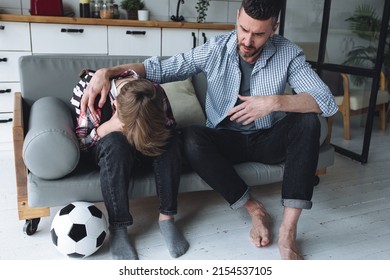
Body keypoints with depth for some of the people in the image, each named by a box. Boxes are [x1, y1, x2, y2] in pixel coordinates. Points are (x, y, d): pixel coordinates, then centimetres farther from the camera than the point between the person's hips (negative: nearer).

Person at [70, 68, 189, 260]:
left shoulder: (155, 94, -22)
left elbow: (170, 128, -10)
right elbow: (77, 143, -22)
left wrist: (148, 132, -30)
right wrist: (106, 128, -40)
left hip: (142, 152, 2)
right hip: (107, 150, -2)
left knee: (169, 138, -29)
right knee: (115, 143, -37)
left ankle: (166, 217, -24)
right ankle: (117, 228, -31)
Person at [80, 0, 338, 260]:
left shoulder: (288, 53, -11)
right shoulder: (215, 49, -10)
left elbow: (327, 101, -19)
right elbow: (160, 68, -9)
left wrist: (275, 102, -34)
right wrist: (108, 71, -23)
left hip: (269, 140, 0)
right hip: (226, 140, 0)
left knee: (308, 122, -29)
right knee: (192, 138, -30)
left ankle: (288, 230, -30)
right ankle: (254, 209, -16)